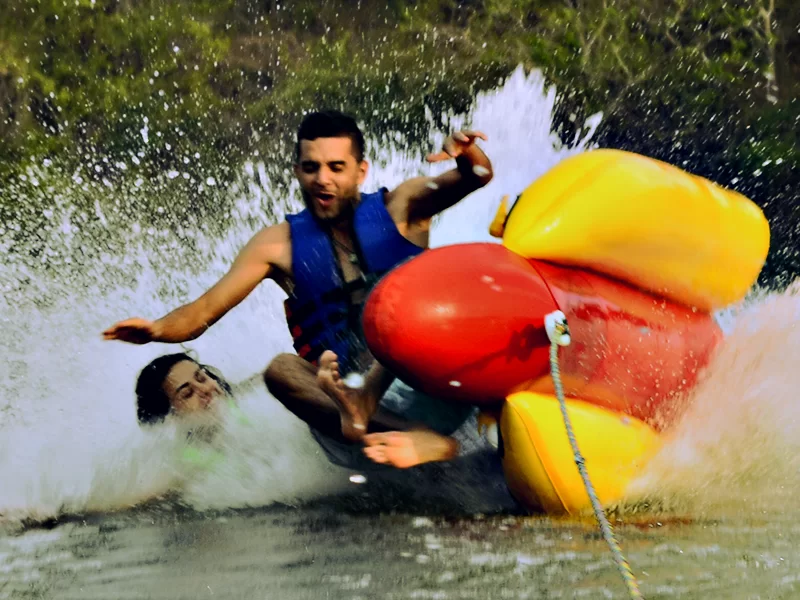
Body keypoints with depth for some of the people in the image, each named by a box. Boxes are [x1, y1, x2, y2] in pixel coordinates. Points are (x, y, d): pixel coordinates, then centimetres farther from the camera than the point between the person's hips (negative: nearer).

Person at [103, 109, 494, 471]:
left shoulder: (399, 209, 8)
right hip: (343, 393, 1)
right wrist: (157, 330, -18)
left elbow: (476, 178, -7)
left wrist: (467, 157, -31)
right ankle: (423, 442, -44)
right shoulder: (281, 244, 9)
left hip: (434, 390, -1)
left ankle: (364, 402, -41)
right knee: (281, 369, -25)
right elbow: (204, 310, 4)